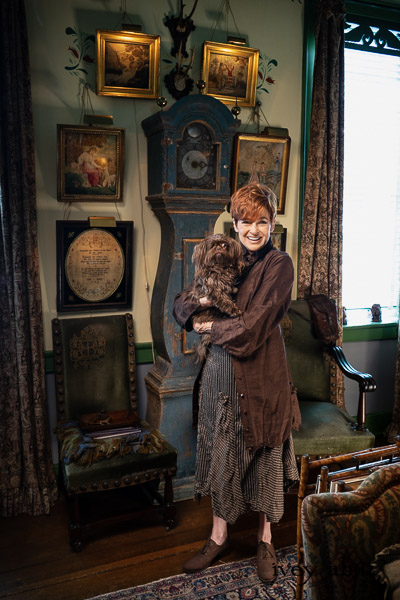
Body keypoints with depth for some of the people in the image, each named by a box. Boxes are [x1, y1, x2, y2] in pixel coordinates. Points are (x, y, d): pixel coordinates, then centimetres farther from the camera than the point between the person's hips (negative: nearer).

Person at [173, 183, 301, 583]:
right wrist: (201, 301, -13)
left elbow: (254, 324, -18)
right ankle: (219, 536, 33)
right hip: (222, 370, 5)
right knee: (222, 452, 14)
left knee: (264, 455, 10)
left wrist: (209, 328, -7)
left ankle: (265, 540, 31)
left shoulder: (280, 264, -9)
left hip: (262, 373, -4)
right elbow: (181, 303, 8)